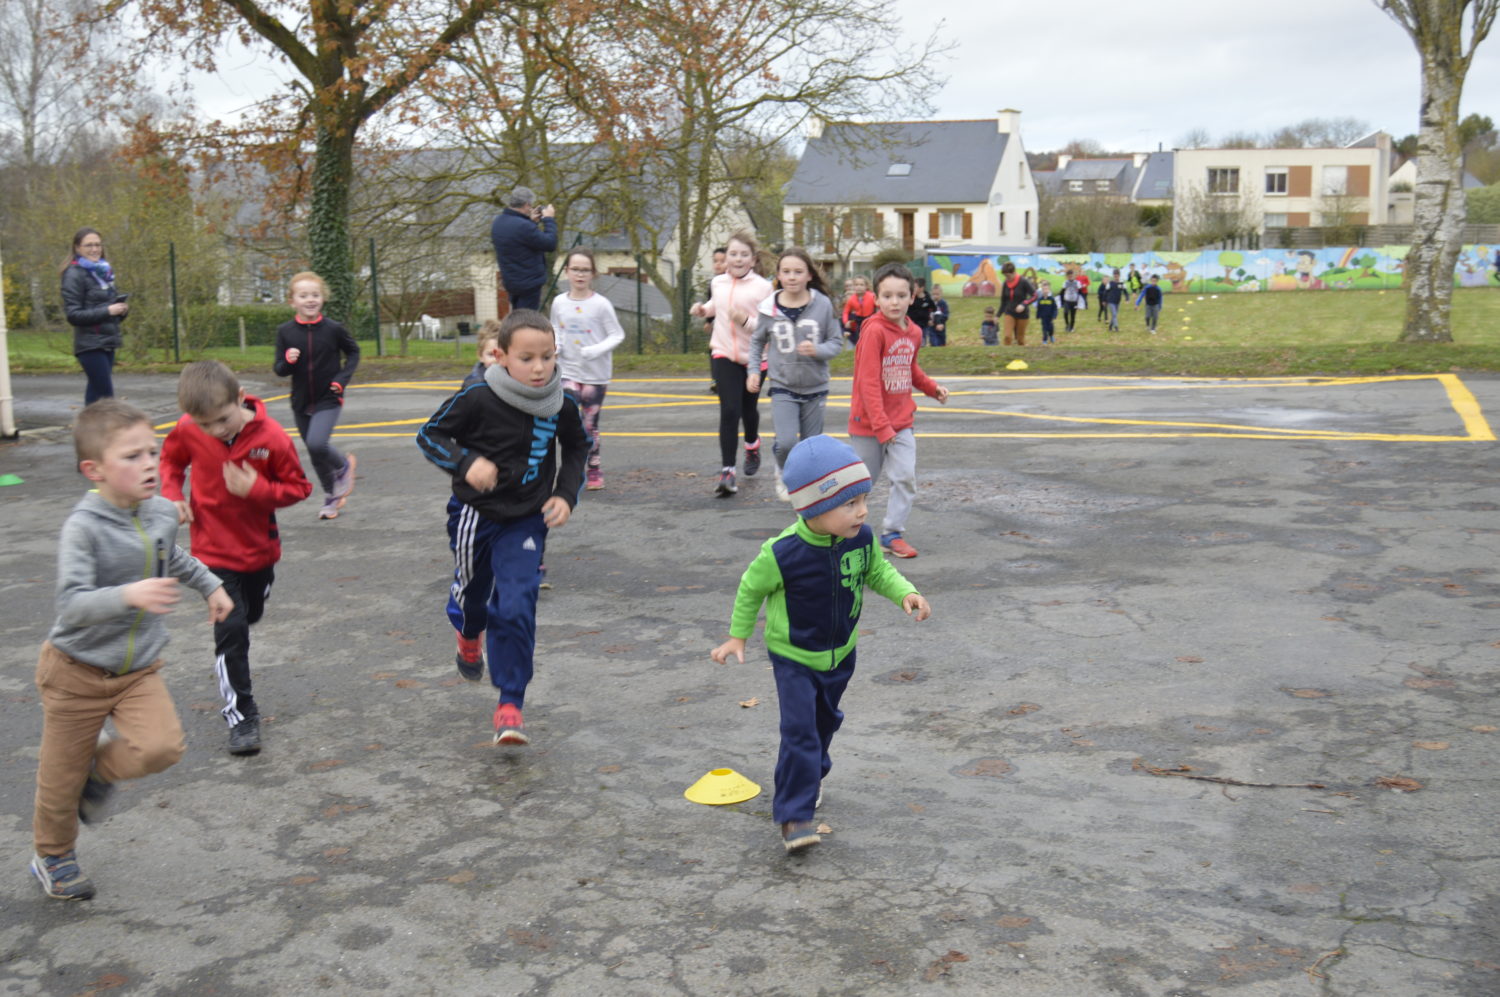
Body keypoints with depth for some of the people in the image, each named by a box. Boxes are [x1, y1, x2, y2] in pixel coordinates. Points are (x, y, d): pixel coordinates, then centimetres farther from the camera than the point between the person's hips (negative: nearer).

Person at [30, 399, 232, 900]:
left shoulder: (162, 513, -5)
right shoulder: (83, 527, -24)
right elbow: (72, 604, -34)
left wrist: (211, 585, 26)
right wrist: (129, 595, -47)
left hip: (139, 669, 4)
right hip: (77, 671, -4)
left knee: (162, 747, -18)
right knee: (62, 777, 11)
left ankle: (98, 767, 15)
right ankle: (53, 857, 39)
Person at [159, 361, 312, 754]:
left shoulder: (271, 437, -21)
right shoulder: (187, 431, -14)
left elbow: (298, 486, -11)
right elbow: (170, 459, 8)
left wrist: (257, 489, -29)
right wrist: (172, 494, -11)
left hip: (260, 547, 1)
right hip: (214, 550, -1)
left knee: (249, 616, 23)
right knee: (231, 628, -10)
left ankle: (227, 660, 56)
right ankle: (240, 714, 0)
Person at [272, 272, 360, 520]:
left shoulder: (333, 329, -10)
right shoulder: (285, 331, -5)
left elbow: (353, 352, 7)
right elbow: (279, 370, 0)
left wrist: (343, 378, -6)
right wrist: (287, 361, -22)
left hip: (328, 400, -3)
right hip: (301, 402, 3)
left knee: (317, 444, -24)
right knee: (314, 453, 13)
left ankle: (343, 465, 8)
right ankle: (332, 496, 34)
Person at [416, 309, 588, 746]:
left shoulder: (562, 405, -9)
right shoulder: (478, 399, -19)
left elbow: (577, 449, 11)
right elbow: (429, 435, -9)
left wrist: (566, 494, -2)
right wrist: (466, 462, -26)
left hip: (526, 521, 1)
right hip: (474, 513, 0)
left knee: (516, 609, -12)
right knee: (471, 594, 18)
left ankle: (510, 704, 0)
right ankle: (470, 636, 56)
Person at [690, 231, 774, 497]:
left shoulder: (762, 287, -11)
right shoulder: (718, 283, 3)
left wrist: (745, 320, -29)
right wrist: (704, 310, 7)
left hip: (754, 357, -1)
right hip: (724, 355, 1)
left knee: (748, 409, 15)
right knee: (729, 411, -13)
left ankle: (752, 446, 48)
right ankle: (727, 471, -11)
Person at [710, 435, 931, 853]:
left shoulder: (861, 539, -18)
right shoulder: (782, 553, -30)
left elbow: (878, 571, 4)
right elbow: (751, 588, -10)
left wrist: (906, 593, -13)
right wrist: (738, 636, -2)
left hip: (840, 653, 5)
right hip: (793, 657, -5)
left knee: (825, 721, 24)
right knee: (799, 730, -12)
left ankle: (812, 775, 51)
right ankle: (794, 814, -2)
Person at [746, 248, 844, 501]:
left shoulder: (823, 304, -9)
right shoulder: (769, 308, -6)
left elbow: (836, 342, -3)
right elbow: (757, 341, 11)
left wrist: (818, 350, -23)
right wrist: (753, 370, 1)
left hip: (815, 387, 1)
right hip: (783, 387, -1)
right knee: (786, 442, -16)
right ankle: (782, 471, 17)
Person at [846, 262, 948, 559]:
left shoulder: (914, 332, 4)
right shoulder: (874, 330, -18)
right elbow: (868, 382, -20)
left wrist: (932, 387, 5)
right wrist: (881, 426, -23)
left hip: (902, 421, 5)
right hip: (868, 422, -5)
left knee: (906, 477, -6)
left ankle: (892, 532, 6)